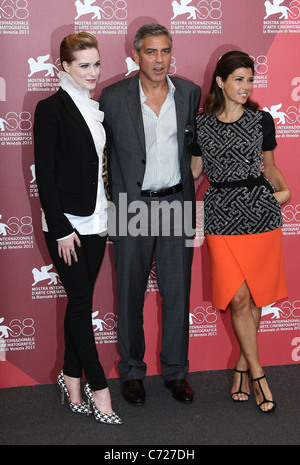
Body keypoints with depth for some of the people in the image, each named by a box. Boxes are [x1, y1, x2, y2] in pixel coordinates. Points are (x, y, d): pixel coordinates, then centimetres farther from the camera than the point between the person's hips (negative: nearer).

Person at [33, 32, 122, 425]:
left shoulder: (97, 109, 12)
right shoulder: (51, 109, -8)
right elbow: (45, 174, -12)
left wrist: (108, 217, 11)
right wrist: (61, 229, -15)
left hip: (95, 221, 6)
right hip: (66, 223, -6)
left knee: (80, 301, 11)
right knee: (81, 302, -1)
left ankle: (71, 377, 22)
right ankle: (98, 386, 8)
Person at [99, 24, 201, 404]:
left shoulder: (190, 93, 3)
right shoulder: (114, 97, -5)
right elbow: (103, 153, 2)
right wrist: (109, 206, 1)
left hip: (176, 203, 2)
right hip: (131, 207, -2)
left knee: (177, 291, 8)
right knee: (131, 293, 9)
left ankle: (176, 371, 25)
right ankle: (131, 371, 26)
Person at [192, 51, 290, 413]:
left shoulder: (261, 120, 6)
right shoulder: (201, 124, 5)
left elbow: (269, 166, 15)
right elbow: (194, 172, 14)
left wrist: (283, 190, -3)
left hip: (261, 212, 1)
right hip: (221, 216, -1)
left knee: (255, 296, 5)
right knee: (237, 298, -4)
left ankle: (243, 366, 23)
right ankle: (257, 375, 9)